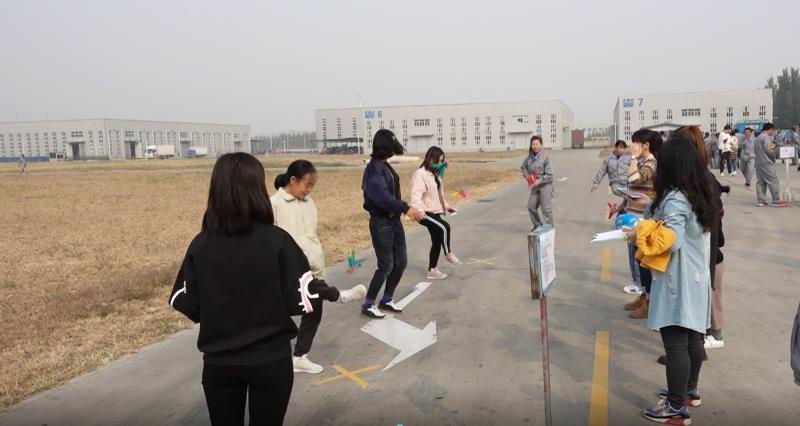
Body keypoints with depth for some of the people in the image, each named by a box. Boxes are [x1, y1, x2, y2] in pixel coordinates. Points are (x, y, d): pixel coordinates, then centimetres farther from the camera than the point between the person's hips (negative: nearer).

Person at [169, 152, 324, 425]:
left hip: (218, 363, 2)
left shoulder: (200, 245, -9)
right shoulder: (277, 241, -17)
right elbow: (304, 301, -17)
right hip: (271, 361, -2)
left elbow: (184, 304, -3)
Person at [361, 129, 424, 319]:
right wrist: (405, 208, -38)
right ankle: (368, 305, 11)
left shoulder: (386, 166, 11)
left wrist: (409, 209, 11)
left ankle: (386, 301, 27)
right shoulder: (374, 169, -19)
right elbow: (382, 197, -33)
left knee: (401, 262, 12)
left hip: (394, 220, 9)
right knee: (386, 265, -4)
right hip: (381, 223, -9)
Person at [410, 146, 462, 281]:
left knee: (437, 241, 10)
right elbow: (416, 195, -28)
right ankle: (448, 255, -7)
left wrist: (445, 206, 23)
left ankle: (432, 270, 20)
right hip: (425, 213, -10)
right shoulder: (420, 174, -17)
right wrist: (420, 211, -40)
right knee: (445, 227, -29)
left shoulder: (435, 174, 13)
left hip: (435, 212, 10)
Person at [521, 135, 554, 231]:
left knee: (546, 208, -1)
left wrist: (539, 181, -21)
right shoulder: (529, 157, 3)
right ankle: (538, 225, 30)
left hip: (545, 184, -6)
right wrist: (527, 176, 3)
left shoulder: (545, 156, -14)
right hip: (535, 185, 6)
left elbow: (549, 175, -16)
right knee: (531, 206, 11)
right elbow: (523, 167, 20)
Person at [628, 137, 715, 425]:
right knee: (692, 338, 20)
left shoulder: (675, 199, -21)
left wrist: (640, 234, -14)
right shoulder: (699, 194, 8)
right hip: (695, 278, 10)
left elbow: (671, 241, -28)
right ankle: (690, 391, 36)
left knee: (675, 344, -2)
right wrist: (651, 218, 12)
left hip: (677, 282, -10)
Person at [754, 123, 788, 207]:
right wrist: (773, 153, 2)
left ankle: (761, 200, 6)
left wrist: (771, 147, 19)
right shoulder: (766, 137, -9)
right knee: (773, 181, -5)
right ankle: (776, 200, -4)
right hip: (766, 162, -9)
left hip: (758, 163, 9)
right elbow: (768, 149, -17)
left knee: (760, 182, 8)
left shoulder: (757, 138, 19)